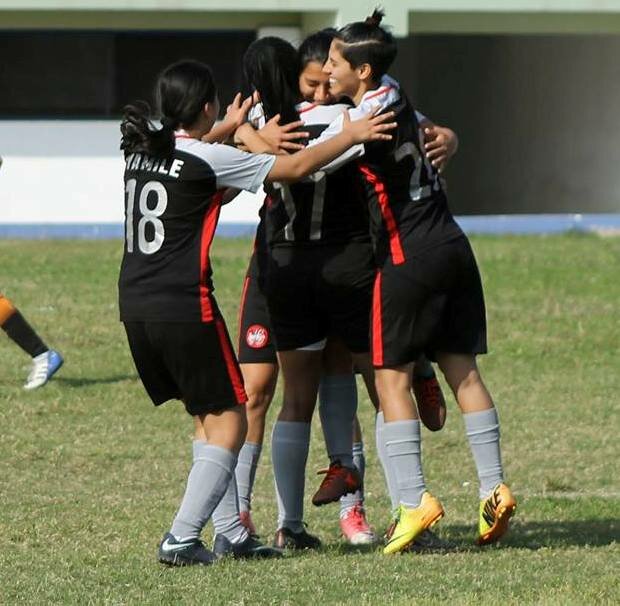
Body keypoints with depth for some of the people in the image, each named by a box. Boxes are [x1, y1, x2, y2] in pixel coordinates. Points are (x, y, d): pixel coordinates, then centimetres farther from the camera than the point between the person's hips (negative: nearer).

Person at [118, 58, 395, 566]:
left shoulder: (141, 152, 9)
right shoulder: (209, 159, -12)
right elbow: (297, 167, -4)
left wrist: (232, 128, 46)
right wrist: (351, 136, 10)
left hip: (135, 308, 8)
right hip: (185, 307, -8)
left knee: (206, 417, 19)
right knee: (228, 421, 2)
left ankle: (231, 533, 18)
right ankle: (182, 539, -7)